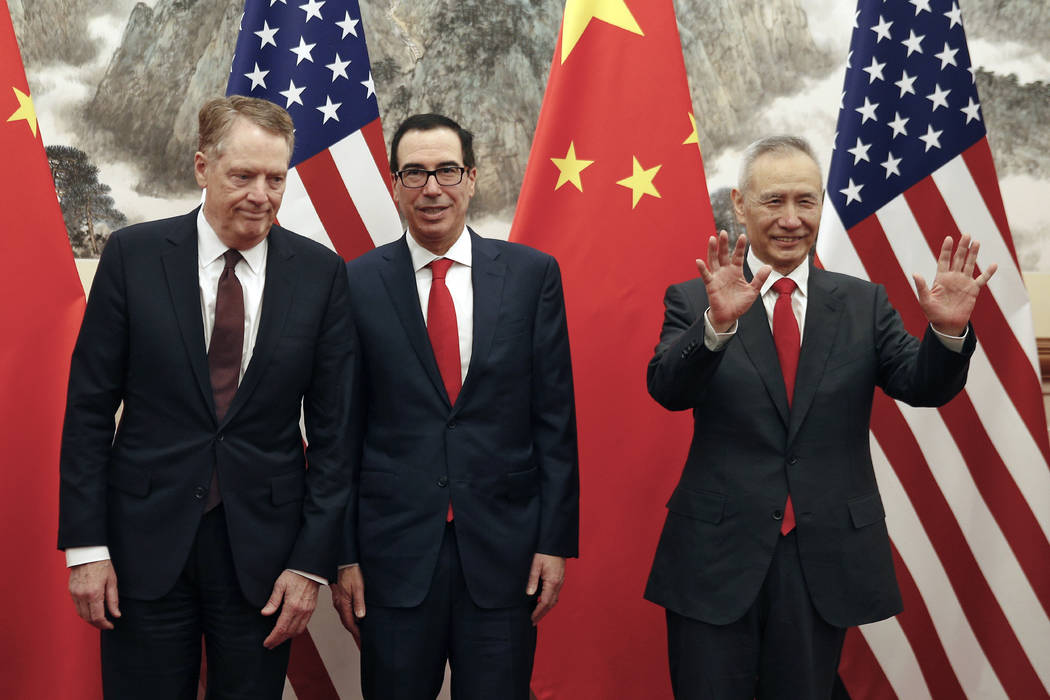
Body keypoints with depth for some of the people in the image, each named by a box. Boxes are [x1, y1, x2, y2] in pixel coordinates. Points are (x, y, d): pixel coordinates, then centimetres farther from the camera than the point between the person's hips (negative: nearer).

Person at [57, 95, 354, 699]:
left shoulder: (321, 272, -2)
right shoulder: (134, 255, -3)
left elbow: (333, 426, 0)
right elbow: (89, 406, -1)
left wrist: (314, 561, -3)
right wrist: (85, 545, -5)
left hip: (262, 549, 1)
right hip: (146, 542, 0)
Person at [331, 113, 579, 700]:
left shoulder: (532, 273, 2)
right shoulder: (358, 283, 0)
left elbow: (555, 416, 2)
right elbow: (342, 429, 2)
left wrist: (556, 540, -1)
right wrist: (342, 555, -1)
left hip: (504, 552, 1)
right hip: (395, 552, 0)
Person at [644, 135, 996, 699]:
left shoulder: (863, 304, 6)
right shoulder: (693, 300, -2)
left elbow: (923, 385, -5)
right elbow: (668, 390, -17)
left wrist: (948, 331, -25)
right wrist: (717, 324, -35)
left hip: (825, 560, 2)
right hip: (717, 555, -2)